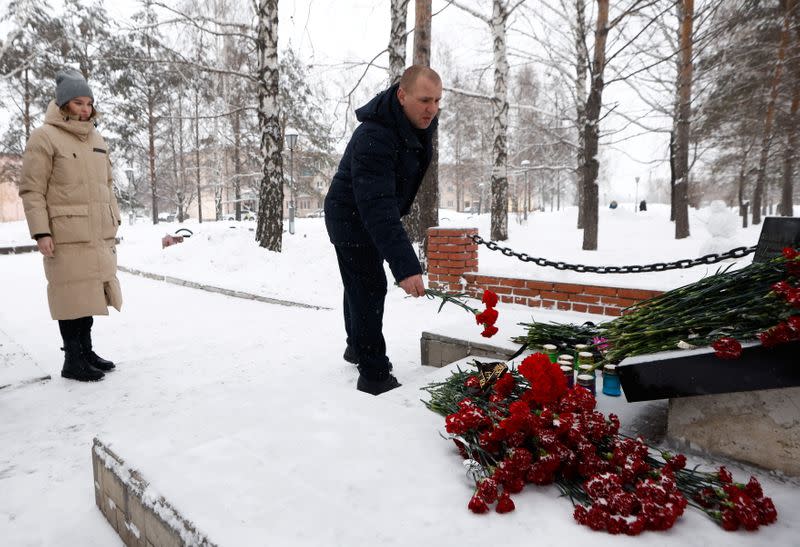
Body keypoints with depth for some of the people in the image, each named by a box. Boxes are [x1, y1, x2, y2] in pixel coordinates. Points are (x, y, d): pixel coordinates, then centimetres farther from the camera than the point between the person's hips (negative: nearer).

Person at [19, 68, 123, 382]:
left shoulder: (96, 139, 16)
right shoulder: (44, 137, -4)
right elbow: (31, 190, -7)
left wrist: (113, 220, 15)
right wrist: (40, 232, -14)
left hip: (99, 233, 6)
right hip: (67, 235, -6)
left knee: (90, 291, 12)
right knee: (72, 294, -2)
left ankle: (86, 350, 24)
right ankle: (73, 360, 8)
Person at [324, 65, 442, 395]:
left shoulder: (421, 122, -8)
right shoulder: (373, 138, -36)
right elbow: (377, 210, -44)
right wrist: (405, 266, -51)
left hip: (375, 216, 9)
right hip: (351, 217, -9)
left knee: (361, 284, 22)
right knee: (369, 290, -11)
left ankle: (357, 346, 43)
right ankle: (374, 375, 1)